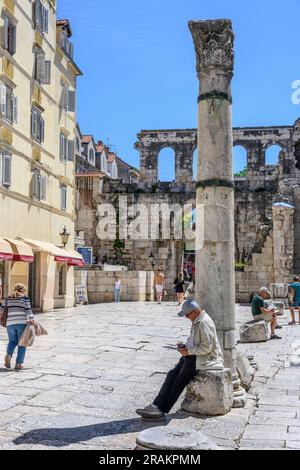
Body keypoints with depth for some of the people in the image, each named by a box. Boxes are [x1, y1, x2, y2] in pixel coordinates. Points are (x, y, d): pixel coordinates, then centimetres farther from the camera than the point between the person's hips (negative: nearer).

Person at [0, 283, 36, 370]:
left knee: (12, 341, 20)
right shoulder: (25, 298, 3)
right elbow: (28, 310, -4)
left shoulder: (8, 298, 14)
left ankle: (8, 355, -7)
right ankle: (18, 363, 1)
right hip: (22, 323, -3)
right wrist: (32, 320, -3)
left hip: (10, 323, 3)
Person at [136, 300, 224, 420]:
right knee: (172, 375, -3)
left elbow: (206, 347, -23)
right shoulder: (196, 321, 13)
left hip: (203, 359, -10)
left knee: (179, 382, -10)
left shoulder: (204, 323, -20)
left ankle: (161, 409, -2)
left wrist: (188, 351, -17)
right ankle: (157, 406, -7)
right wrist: (185, 345, 5)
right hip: (192, 357, 10)